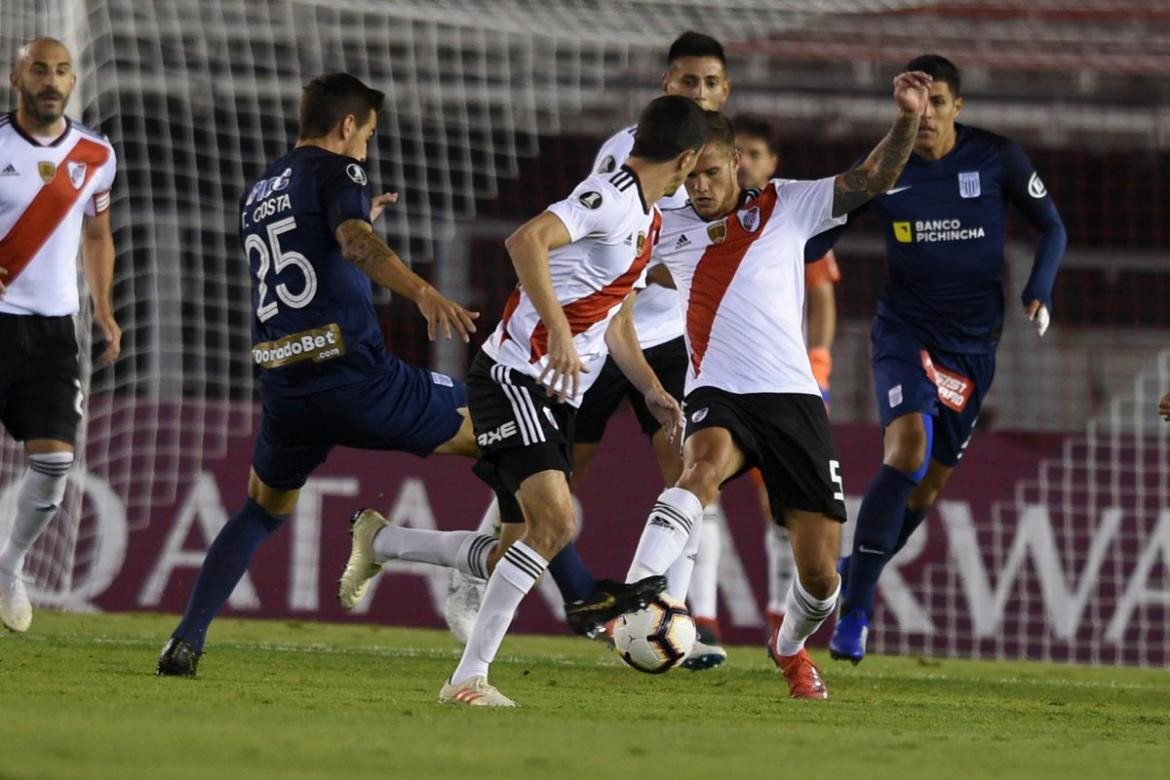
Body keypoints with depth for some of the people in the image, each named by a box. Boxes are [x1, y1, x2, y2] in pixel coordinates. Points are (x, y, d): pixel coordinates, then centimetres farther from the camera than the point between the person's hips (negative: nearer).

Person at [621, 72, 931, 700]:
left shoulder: (787, 207, 10)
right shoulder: (667, 229, 13)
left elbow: (872, 179, 3)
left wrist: (907, 118, -12)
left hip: (792, 397, 0)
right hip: (717, 396, 0)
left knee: (819, 570, -2)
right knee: (704, 466, -38)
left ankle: (790, 648, 30)